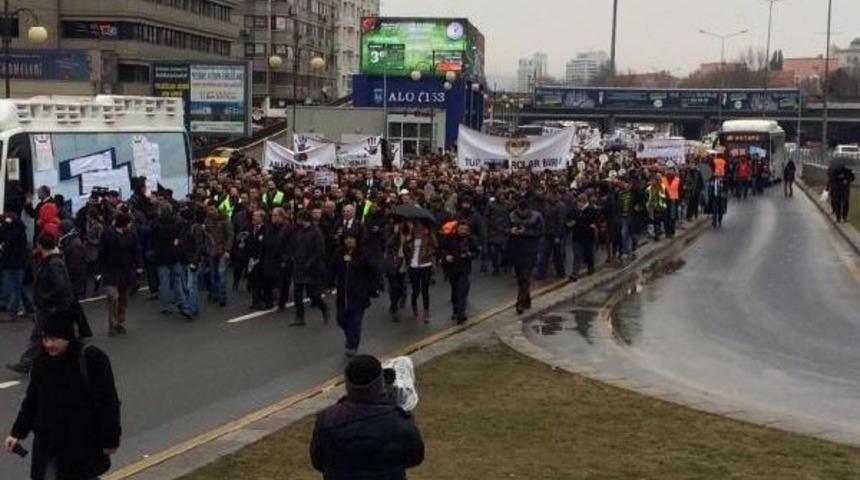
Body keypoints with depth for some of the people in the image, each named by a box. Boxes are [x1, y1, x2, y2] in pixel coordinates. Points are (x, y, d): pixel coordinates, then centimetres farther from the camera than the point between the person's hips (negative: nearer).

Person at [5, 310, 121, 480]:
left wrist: (111, 439, -13)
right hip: (48, 442, 5)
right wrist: (18, 432, 10)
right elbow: (32, 401, 13)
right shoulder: (42, 361, 1)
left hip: (84, 443, -5)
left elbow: (108, 403, -15)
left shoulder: (92, 359, -18)